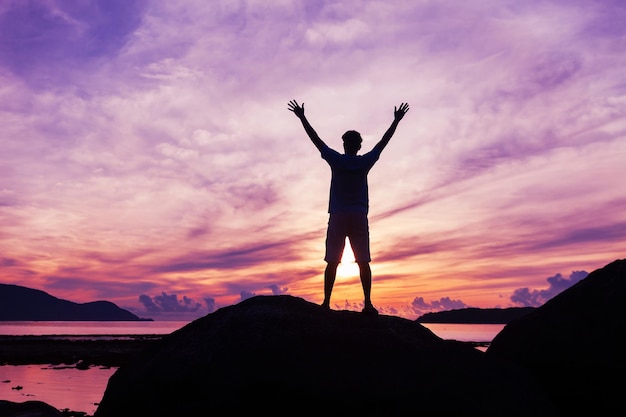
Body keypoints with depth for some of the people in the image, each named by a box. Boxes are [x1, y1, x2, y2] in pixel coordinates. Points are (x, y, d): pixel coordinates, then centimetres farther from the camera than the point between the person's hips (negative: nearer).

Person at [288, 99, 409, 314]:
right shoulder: (365, 162, 2)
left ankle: (326, 303, -3)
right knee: (363, 261, 1)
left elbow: (315, 139, 5)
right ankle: (368, 303, -3)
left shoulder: (336, 160, -1)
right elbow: (383, 141, 12)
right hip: (359, 217, 1)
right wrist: (397, 120, 22)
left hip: (338, 217, -1)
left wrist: (302, 117, 13)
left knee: (332, 261, -1)